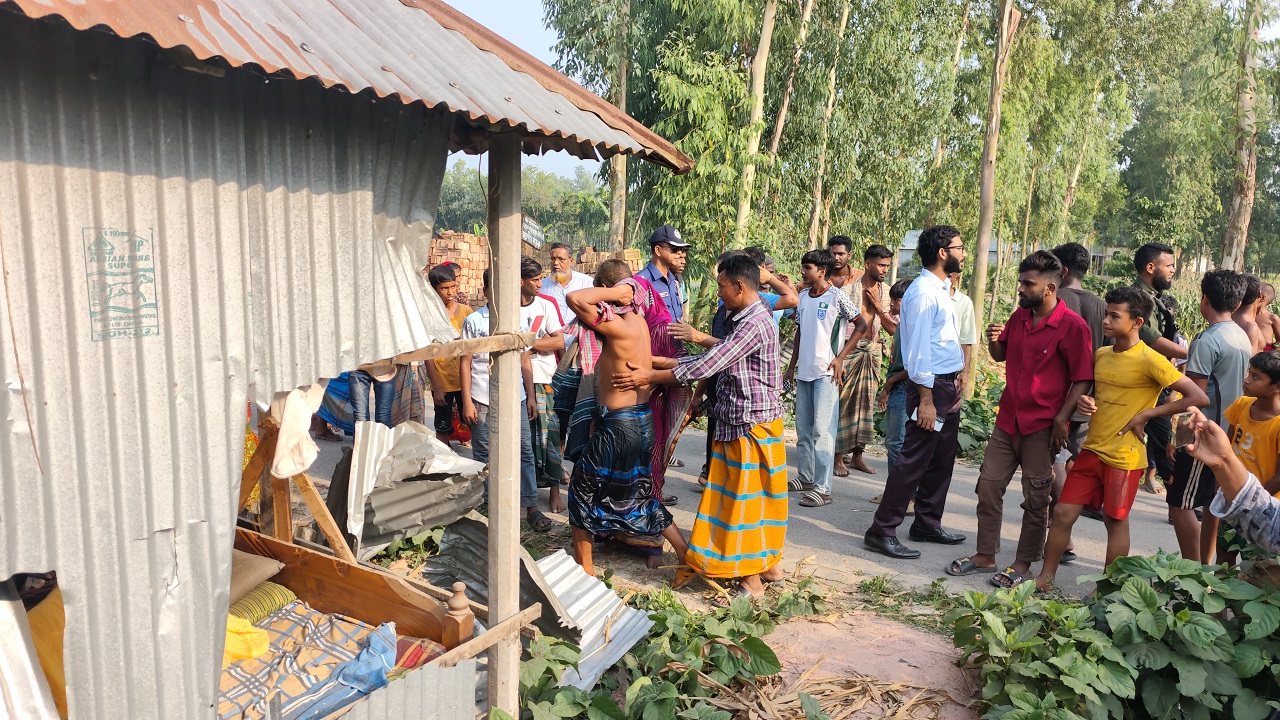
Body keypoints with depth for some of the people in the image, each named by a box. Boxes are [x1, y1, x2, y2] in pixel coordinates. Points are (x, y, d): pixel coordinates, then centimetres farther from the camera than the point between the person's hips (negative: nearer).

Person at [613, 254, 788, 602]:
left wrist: (650, 376, -19)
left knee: (745, 499, -1)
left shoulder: (754, 324, -21)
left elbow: (706, 365, -25)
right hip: (739, 423, 10)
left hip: (751, 426, -10)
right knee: (754, 497, 17)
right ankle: (769, 564, 28)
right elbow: (714, 360, 12)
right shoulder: (748, 320, 12)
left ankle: (751, 581, 9)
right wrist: (661, 362, 5)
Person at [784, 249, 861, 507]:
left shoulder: (837, 297, -8)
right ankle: (805, 477, 26)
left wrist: (840, 358, -10)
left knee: (822, 430, -8)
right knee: (803, 428, 13)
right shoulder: (803, 297, 10)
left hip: (826, 372, -7)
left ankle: (823, 488, -4)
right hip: (804, 371, 7)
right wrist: (792, 366, 18)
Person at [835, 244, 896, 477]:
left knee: (866, 403, 10)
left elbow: (893, 329, 5)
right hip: (850, 351, -5)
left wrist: (879, 307, -8)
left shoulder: (886, 292, 7)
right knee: (843, 403, -3)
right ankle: (838, 458, 6)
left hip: (873, 353, 5)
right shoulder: (849, 289, -8)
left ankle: (857, 456, 20)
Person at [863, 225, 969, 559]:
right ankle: (881, 531, 0)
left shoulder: (941, 290, 14)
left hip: (948, 385, 10)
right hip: (931, 386, -10)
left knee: (942, 461, 16)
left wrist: (955, 384, 16)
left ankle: (927, 524, 28)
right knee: (914, 461, -7)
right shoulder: (923, 292, -16)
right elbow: (918, 349, -20)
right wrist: (925, 399, -22)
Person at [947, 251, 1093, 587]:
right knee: (988, 486, 9)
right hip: (1008, 419, 7)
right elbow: (1001, 356, 20)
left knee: (1036, 498, 5)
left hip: (1042, 426, -7)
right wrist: (994, 340, -2)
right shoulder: (1019, 317, 8)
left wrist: (1062, 419, -18)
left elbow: (1082, 379, -12)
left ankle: (1023, 564, 17)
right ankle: (985, 556, 22)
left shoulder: (1072, 326, -12)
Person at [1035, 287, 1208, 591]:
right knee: (1063, 513, 5)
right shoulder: (1100, 355, 7)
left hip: (1123, 457, -6)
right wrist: (1084, 402, -2)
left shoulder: (1151, 361, -13)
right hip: (1091, 450, 6)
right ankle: (1045, 577, 17)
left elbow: (1198, 397, -16)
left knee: (1116, 521, 7)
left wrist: (1146, 414, -15)